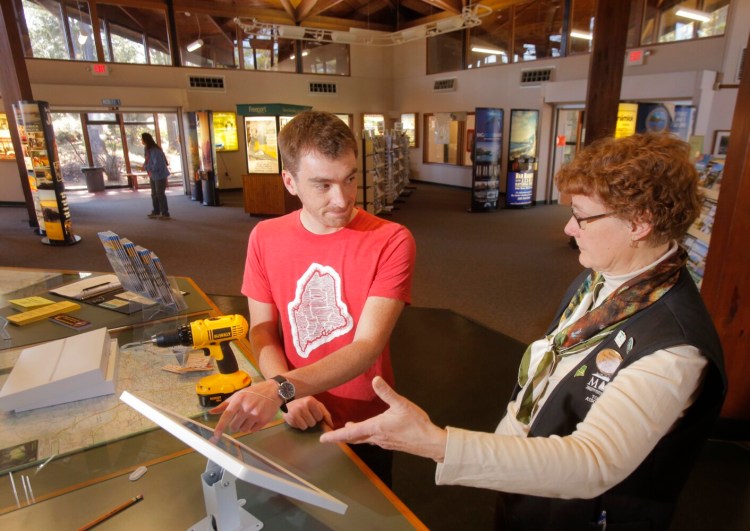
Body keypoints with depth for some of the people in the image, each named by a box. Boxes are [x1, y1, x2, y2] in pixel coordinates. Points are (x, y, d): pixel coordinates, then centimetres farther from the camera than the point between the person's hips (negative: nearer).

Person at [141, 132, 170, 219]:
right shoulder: (147, 149, 6)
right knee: (154, 194, 15)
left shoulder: (155, 150, -23)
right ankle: (156, 212, 26)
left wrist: (146, 167, -18)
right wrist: (145, 165, -2)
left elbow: (157, 165, -26)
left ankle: (165, 214, 4)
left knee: (160, 194, -4)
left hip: (160, 175, -9)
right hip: (153, 175, 9)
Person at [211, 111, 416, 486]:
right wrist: (290, 398, -21)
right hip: (297, 423, 3)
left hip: (364, 426, -2)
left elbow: (367, 347, -26)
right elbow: (262, 332, -4)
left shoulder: (391, 241, -21)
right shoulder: (265, 238, -8)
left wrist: (280, 387, -39)